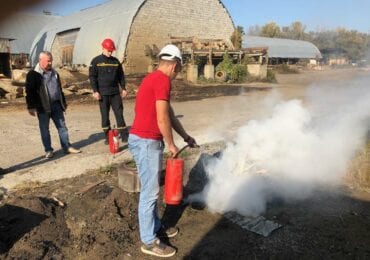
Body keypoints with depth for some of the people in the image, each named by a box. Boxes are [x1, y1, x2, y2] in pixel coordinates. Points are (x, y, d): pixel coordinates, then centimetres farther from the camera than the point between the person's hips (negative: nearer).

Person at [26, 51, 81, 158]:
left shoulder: (54, 73, 14)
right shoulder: (33, 74, -6)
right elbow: (29, 91, -9)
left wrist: (63, 102, 23)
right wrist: (31, 107, -14)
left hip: (56, 105, 5)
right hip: (43, 107, -5)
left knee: (62, 126, 7)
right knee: (44, 129, 3)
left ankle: (67, 147, 15)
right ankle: (48, 150, 13)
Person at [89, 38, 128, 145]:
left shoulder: (116, 61, 9)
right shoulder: (96, 61, 0)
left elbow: (121, 75, 14)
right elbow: (92, 77, -3)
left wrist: (123, 88, 7)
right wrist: (95, 91, -10)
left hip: (115, 92, 2)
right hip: (103, 93, -2)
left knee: (119, 113, 1)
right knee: (104, 115, 4)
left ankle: (124, 135, 4)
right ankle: (107, 137, 13)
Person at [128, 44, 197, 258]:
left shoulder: (154, 79, 17)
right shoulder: (163, 81, -16)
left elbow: (170, 114, 21)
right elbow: (162, 120, -19)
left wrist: (186, 136, 24)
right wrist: (171, 144, -5)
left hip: (145, 140, 10)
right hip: (146, 141, -10)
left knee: (152, 189, 20)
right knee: (150, 192, 0)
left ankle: (156, 227, 35)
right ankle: (149, 241, 12)